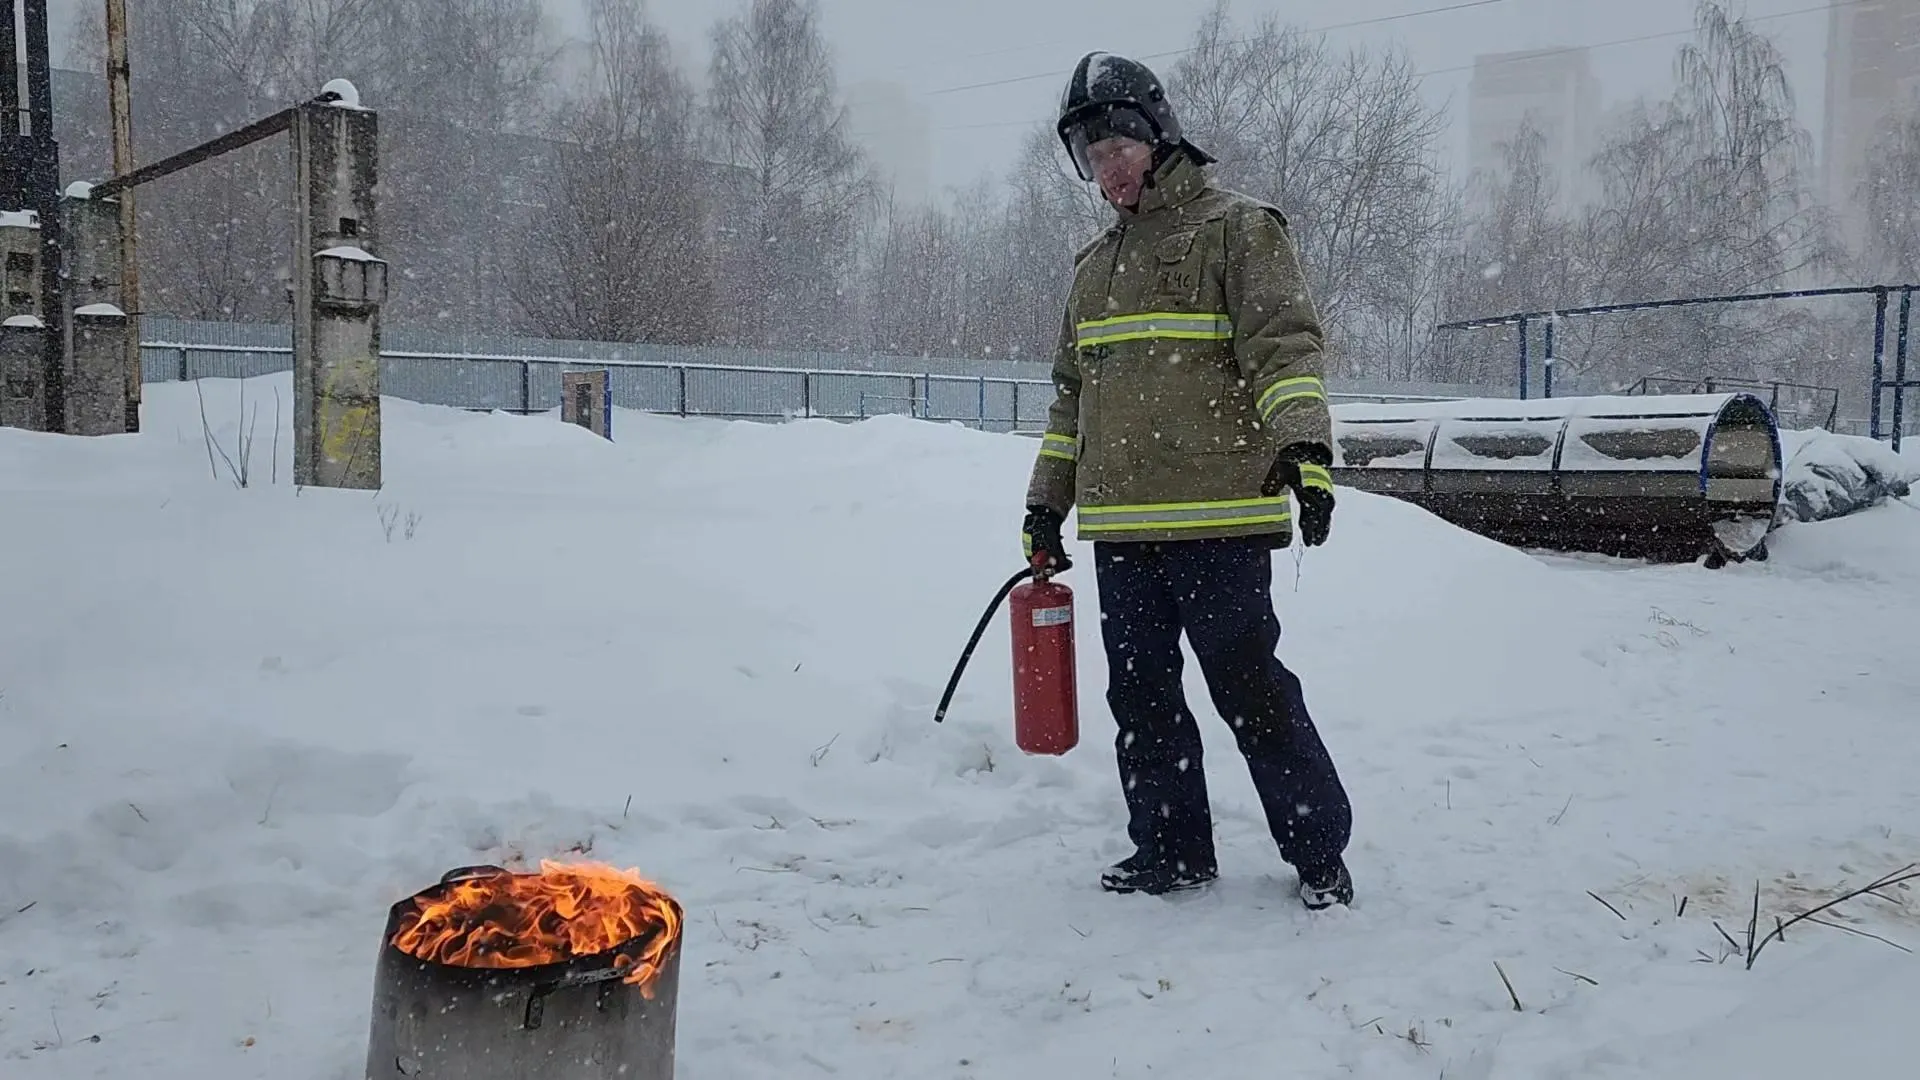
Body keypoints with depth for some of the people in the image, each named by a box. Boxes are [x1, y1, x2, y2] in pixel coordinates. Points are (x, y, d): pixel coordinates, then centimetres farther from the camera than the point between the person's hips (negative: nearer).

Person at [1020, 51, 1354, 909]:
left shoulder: (1236, 227, -1)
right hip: (1120, 527, 7)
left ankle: (1319, 851, 13)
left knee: (1251, 692, -2)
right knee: (1141, 696, 11)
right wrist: (1047, 502, 21)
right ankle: (1171, 851, 24)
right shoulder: (1094, 265, 21)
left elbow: (1285, 343, -12)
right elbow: (1072, 392, 24)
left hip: (1218, 522, -7)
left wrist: (1303, 448, -28)